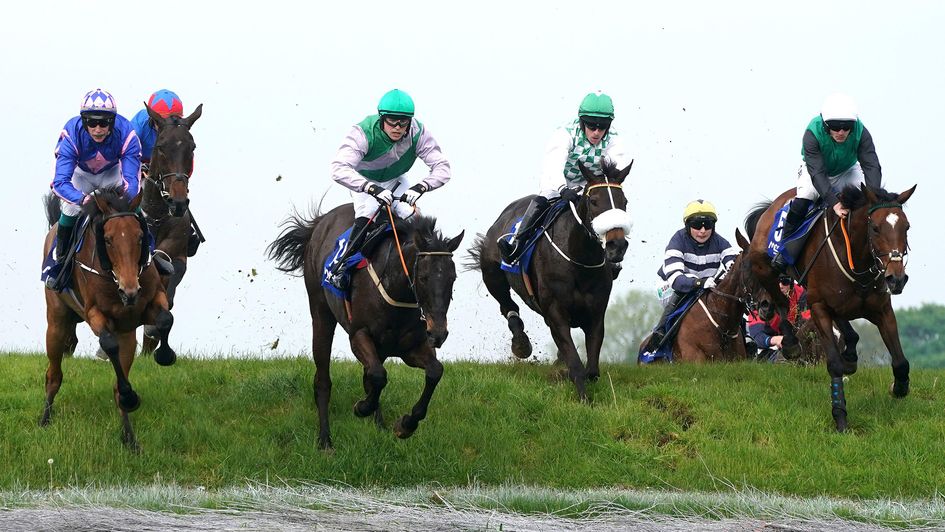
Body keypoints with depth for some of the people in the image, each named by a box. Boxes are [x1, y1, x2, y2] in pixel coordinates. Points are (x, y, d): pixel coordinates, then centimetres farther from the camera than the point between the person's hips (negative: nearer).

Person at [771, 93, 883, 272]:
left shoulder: (861, 133, -31)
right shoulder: (813, 133, -37)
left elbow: (872, 167, -35)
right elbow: (817, 173, -42)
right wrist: (834, 202, -55)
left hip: (847, 170, 2)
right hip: (814, 170, -2)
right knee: (802, 201, -26)